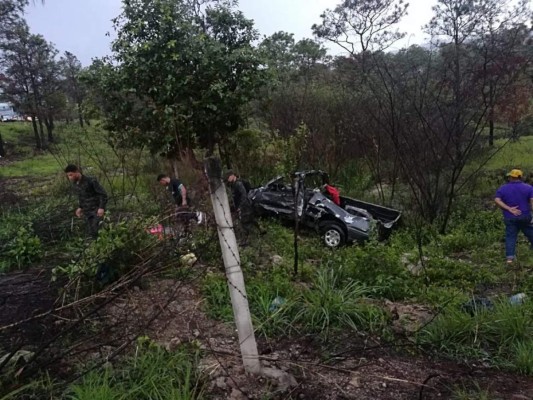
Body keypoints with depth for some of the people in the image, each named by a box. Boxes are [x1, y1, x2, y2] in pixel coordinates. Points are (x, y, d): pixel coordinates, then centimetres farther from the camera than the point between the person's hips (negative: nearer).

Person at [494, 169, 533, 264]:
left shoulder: (502, 188, 0)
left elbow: (497, 200, -12)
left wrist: (509, 209, -13)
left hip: (510, 218, 0)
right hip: (525, 217, 0)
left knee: (510, 236, 2)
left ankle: (510, 257, -4)